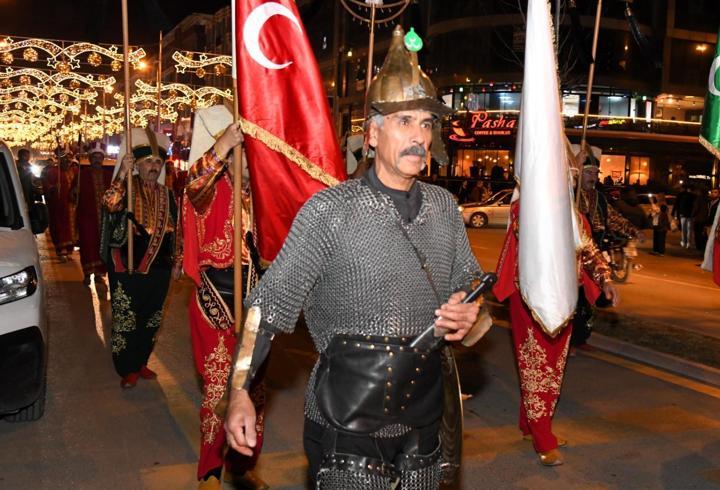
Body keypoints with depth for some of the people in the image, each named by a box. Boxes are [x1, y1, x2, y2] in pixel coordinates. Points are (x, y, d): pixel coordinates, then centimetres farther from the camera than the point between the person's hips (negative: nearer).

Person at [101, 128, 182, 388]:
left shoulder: (166, 195, 9)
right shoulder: (126, 188, -4)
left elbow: (175, 230, 14)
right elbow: (109, 204, -27)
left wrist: (177, 261, 12)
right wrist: (122, 174, -34)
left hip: (158, 267, 5)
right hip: (128, 267, -4)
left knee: (151, 319, 13)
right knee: (125, 319, 1)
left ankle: (141, 362, 29)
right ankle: (127, 369, 14)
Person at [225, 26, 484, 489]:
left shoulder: (444, 207, 3)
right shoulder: (331, 210, -13)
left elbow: (469, 282, 16)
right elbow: (271, 301, -11)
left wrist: (469, 314, -6)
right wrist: (240, 390, -17)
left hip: (423, 423, 5)